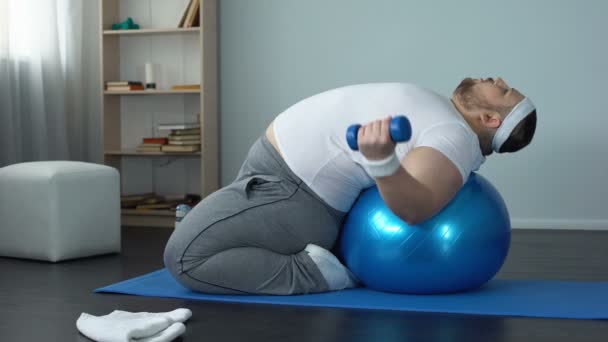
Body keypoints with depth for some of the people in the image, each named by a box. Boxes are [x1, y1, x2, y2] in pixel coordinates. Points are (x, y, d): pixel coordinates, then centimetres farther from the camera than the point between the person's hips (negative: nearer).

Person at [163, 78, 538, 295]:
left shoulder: (456, 139, -22)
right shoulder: (449, 117, 8)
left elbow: (411, 206, -39)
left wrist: (381, 158, -54)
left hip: (289, 190, -10)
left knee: (185, 255, -19)